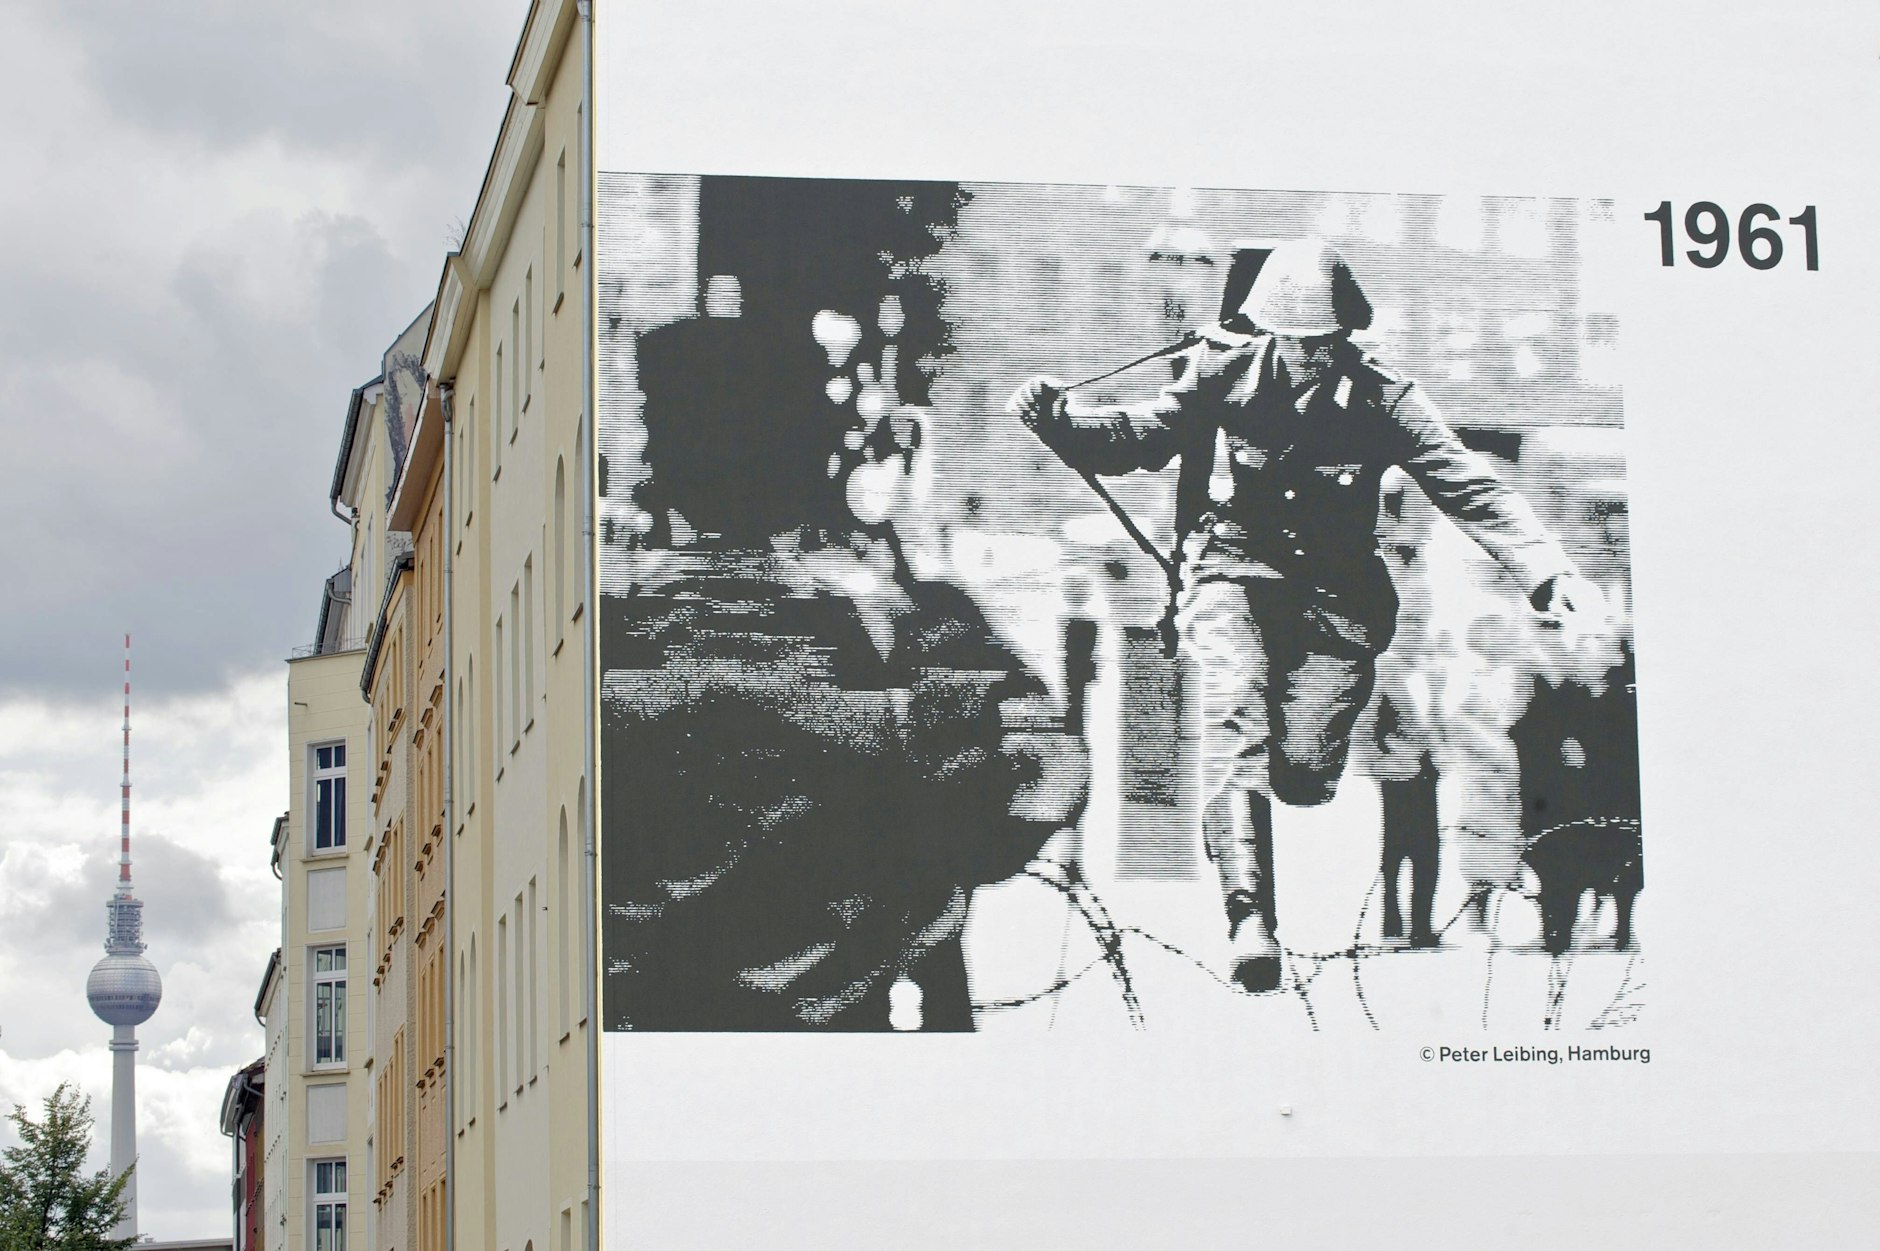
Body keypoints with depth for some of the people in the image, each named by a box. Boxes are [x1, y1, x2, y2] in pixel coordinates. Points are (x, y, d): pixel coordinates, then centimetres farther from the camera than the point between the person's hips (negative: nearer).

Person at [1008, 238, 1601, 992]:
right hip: (1233, 575, -1)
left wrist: (1547, 571, -13)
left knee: (1307, 774, -8)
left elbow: (1471, 489, -5)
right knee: (1238, 713, -27)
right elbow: (1131, 439, -4)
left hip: (1332, 592, 1)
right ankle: (1249, 916, -34)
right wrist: (1057, 421, -24)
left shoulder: (1378, 401, -4)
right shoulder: (1220, 380, -5)